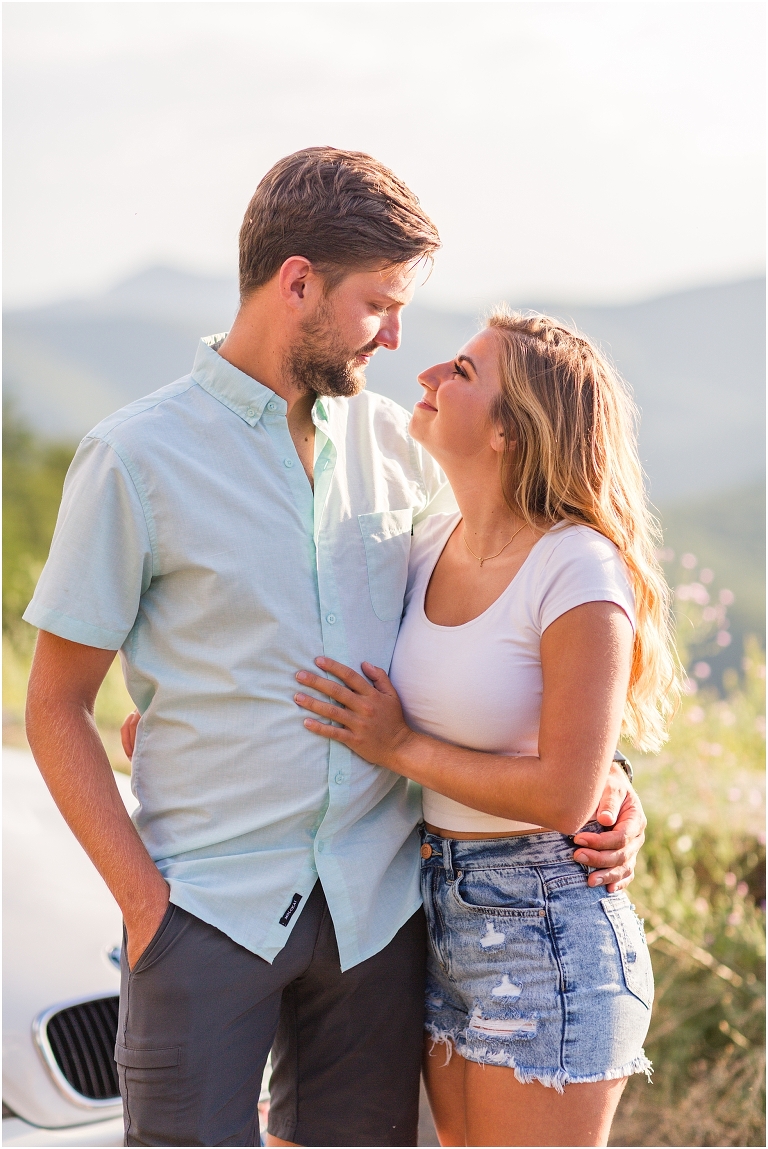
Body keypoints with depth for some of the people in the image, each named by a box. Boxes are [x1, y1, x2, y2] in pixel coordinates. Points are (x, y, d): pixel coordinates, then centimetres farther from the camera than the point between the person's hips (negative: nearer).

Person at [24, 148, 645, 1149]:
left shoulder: (396, 445, 7)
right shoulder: (136, 458, -6)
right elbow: (56, 708, -3)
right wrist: (142, 895, -12)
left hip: (377, 905, 4)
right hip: (209, 906, -4)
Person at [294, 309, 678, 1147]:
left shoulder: (581, 573, -18)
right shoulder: (432, 546, 3)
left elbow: (564, 795, -20)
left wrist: (400, 748, -12)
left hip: (544, 925, -7)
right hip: (436, 912, 7)